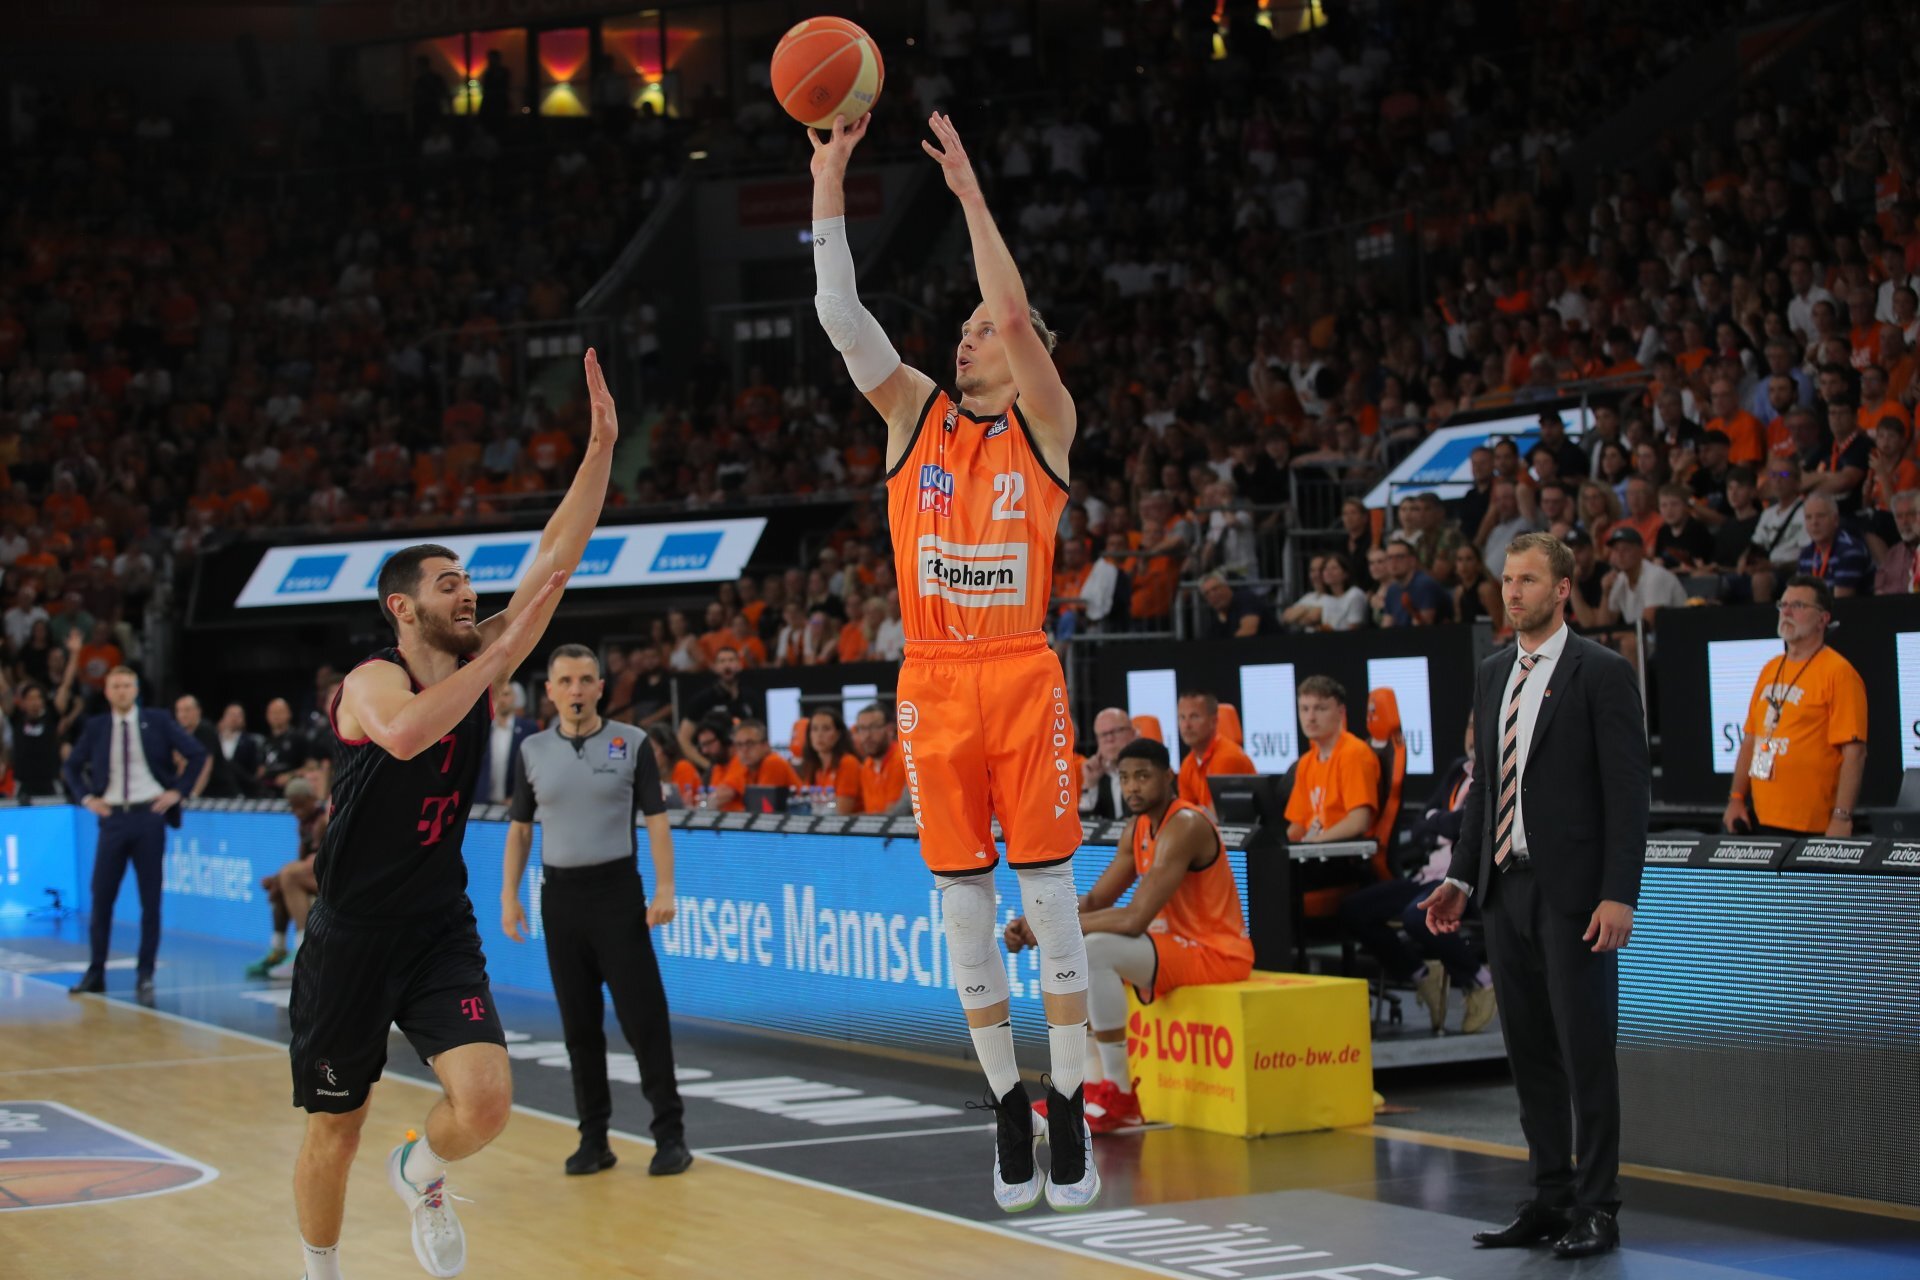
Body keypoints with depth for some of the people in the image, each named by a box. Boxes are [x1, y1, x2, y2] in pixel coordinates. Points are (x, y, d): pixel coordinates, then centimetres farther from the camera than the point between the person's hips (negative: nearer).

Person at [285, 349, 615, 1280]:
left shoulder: (479, 669, 2)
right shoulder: (370, 682, -14)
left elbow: (555, 560, -5)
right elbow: (404, 733, -39)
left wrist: (601, 448, -13)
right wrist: (498, 651, -32)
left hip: (441, 930, 4)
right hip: (351, 934, -4)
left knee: (485, 1103, -16)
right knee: (335, 1129, 8)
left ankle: (420, 1175, 19)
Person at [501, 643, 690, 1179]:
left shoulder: (632, 743, -1)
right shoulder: (533, 751, 7)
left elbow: (656, 818, -2)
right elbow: (519, 828, 12)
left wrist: (665, 888, -12)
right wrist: (509, 895, 4)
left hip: (617, 891, -3)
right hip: (560, 894, 3)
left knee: (644, 1016, -5)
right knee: (579, 1024, 5)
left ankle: (669, 1134, 1)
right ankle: (593, 1138, 12)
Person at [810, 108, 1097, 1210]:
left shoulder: (1046, 423, 2)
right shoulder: (917, 415, 10)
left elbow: (1016, 312, -14)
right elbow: (843, 318, -1)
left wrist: (970, 192, -13)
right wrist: (829, 187, -7)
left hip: (1023, 681, -3)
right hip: (933, 684, 3)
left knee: (1050, 898, 0)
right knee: (964, 907, 6)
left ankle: (1072, 1112, 6)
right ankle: (1008, 1107, 15)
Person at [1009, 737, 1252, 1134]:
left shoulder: (1185, 827, -22)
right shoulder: (1139, 827, 9)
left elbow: (1136, 919, -29)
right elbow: (1095, 900, 9)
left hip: (1217, 953, -10)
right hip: (1180, 941, 10)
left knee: (1095, 952, -28)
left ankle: (1119, 1097, -20)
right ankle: (1090, 1084, 10)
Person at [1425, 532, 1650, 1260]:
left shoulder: (1602, 673, -6)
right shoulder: (1491, 676, 14)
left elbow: (1629, 790, -10)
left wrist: (1618, 895, -16)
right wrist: (1462, 877, 10)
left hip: (1573, 894, -7)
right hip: (1507, 890, 7)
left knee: (1586, 1052, -3)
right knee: (1530, 1054, 10)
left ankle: (1596, 1210, 3)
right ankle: (1550, 1200, 17)